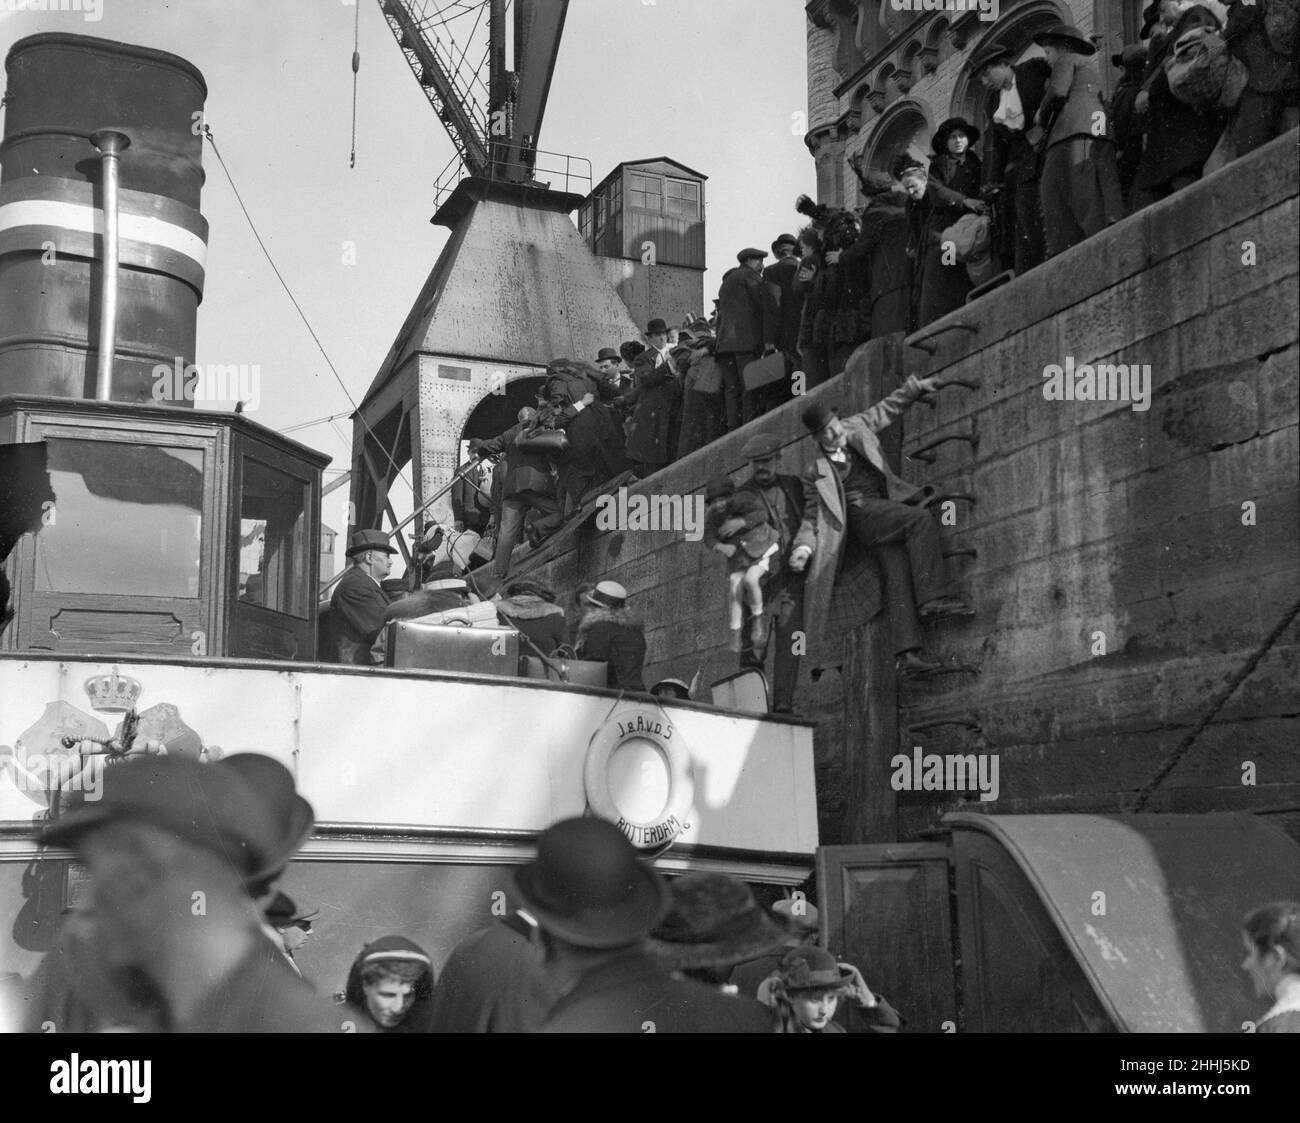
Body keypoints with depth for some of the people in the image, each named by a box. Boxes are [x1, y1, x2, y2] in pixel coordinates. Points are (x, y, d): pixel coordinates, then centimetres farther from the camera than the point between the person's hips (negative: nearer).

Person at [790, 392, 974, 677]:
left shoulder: (855, 427, 19)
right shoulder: (817, 472, 7)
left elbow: (886, 409, 32)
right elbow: (811, 516, 6)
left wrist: (916, 386, 30)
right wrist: (803, 547, -9)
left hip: (885, 512, 5)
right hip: (861, 512, -5)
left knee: (898, 574, -15)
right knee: (921, 519, -29)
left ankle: (907, 654, -27)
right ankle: (934, 597, -34)